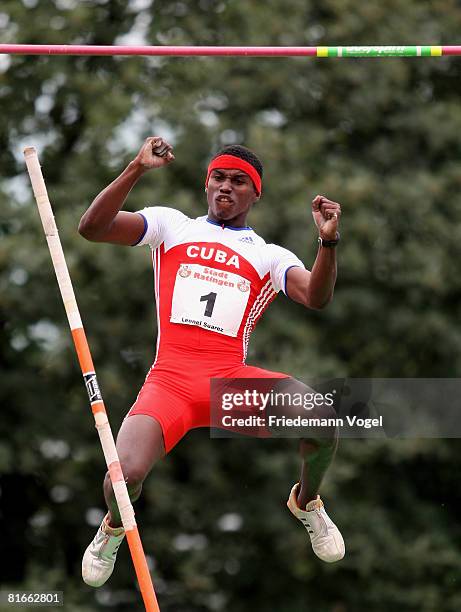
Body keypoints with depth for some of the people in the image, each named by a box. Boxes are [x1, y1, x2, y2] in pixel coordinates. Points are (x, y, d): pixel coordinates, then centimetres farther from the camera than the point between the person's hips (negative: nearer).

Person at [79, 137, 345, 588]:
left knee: (321, 415, -27)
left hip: (234, 380, 1)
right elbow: (92, 228, 3)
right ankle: (113, 528, 15)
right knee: (125, 475, -26)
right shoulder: (170, 226, 15)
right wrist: (137, 169, -9)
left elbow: (315, 297, -3)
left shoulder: (270, 257, 16)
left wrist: (328, 242, -21)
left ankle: (306, 503, 7)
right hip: (169, 380, -1)